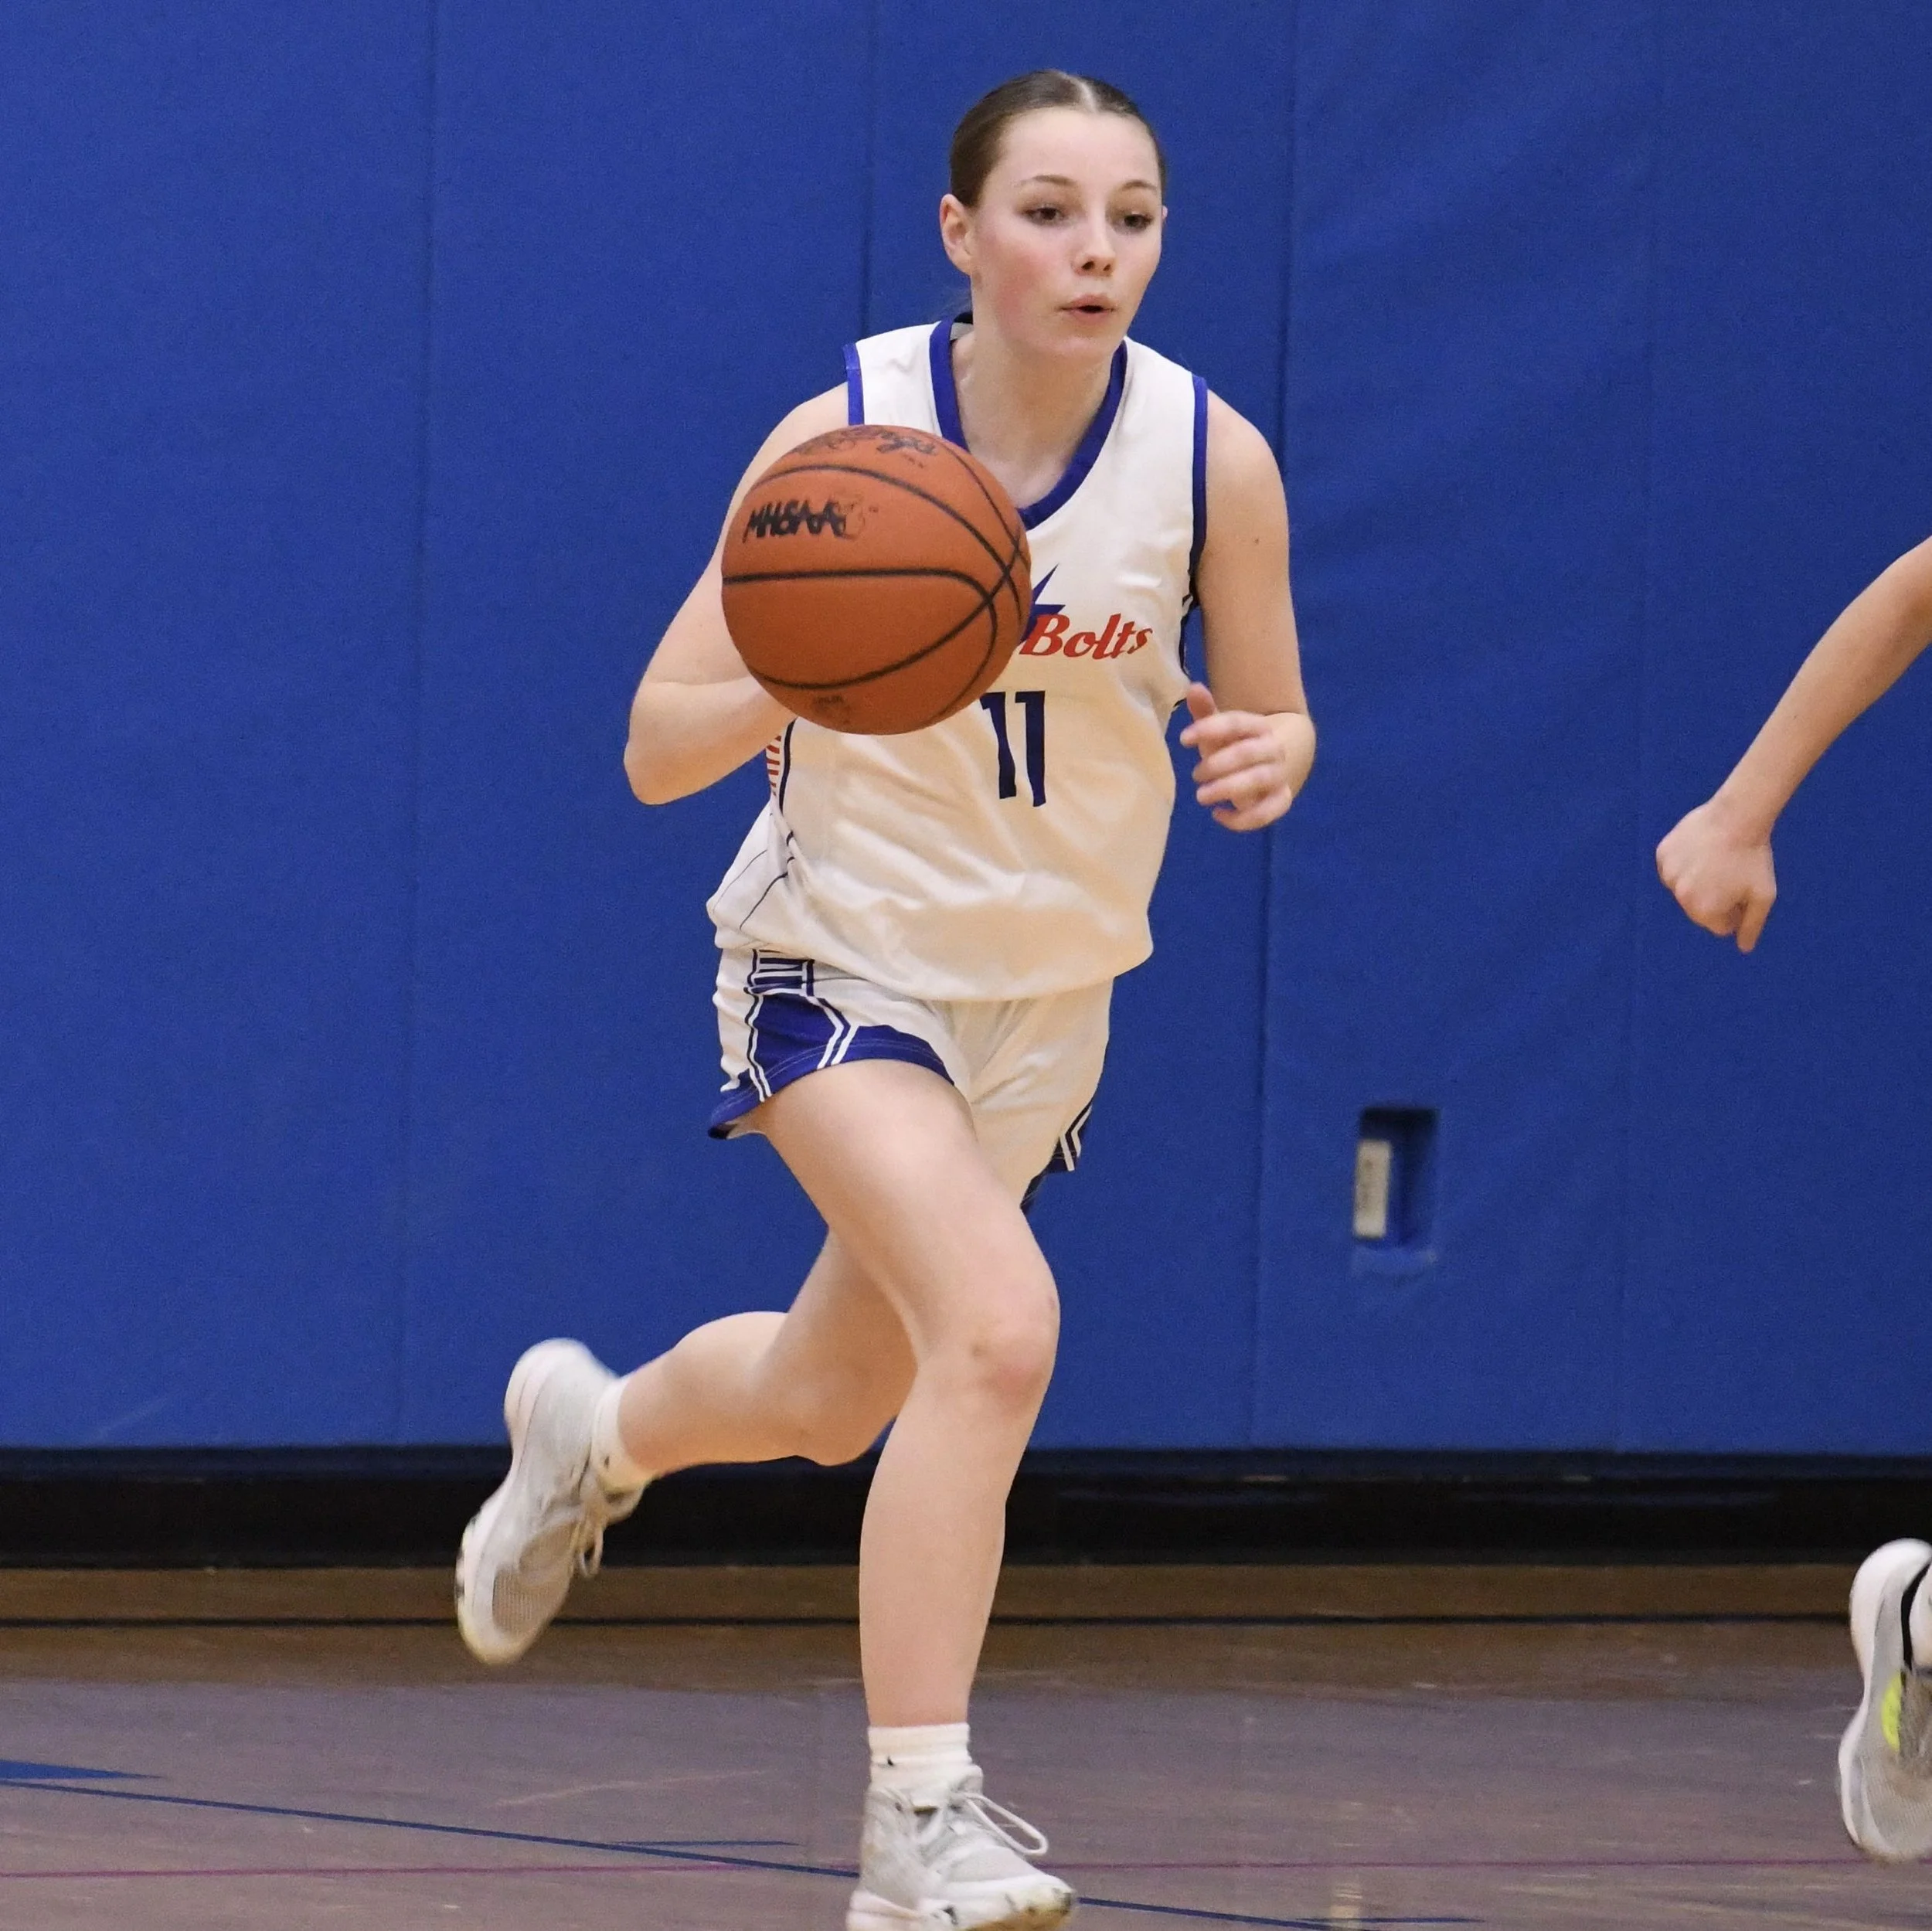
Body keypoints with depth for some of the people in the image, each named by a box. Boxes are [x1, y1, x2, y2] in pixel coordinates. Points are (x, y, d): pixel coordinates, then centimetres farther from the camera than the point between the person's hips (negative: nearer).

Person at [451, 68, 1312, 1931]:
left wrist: (1261, 758, -25)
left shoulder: (1213, 461, -13)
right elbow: (658, 746, -14)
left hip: (1051, 990, 4)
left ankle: (594, 1431, 55)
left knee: (832, 1398, 20)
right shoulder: (844, 434, -18)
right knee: (996, 1325, -27)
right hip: (846, 953, -4)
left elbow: (1273, 716, 0)